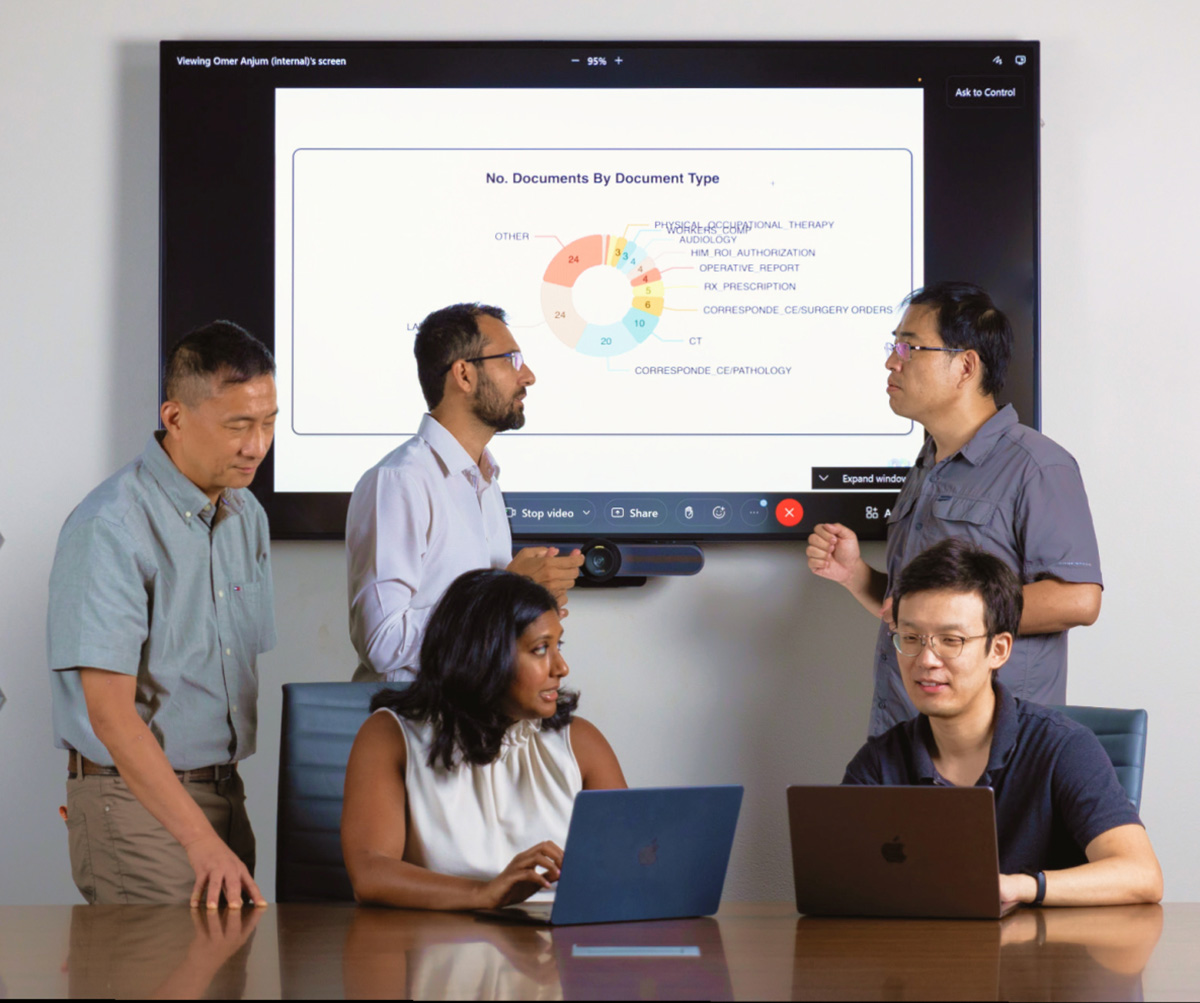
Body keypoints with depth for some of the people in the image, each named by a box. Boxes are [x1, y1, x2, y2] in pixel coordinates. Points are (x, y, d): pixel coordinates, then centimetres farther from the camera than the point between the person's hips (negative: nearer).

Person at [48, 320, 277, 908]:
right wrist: (202, 842, -27)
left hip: (222, 794, 7)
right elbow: (110, 711, -21)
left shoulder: (247, 515, 11)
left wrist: (223, 827, 13)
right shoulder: (111, 528, -16)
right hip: (134, 800, -7)